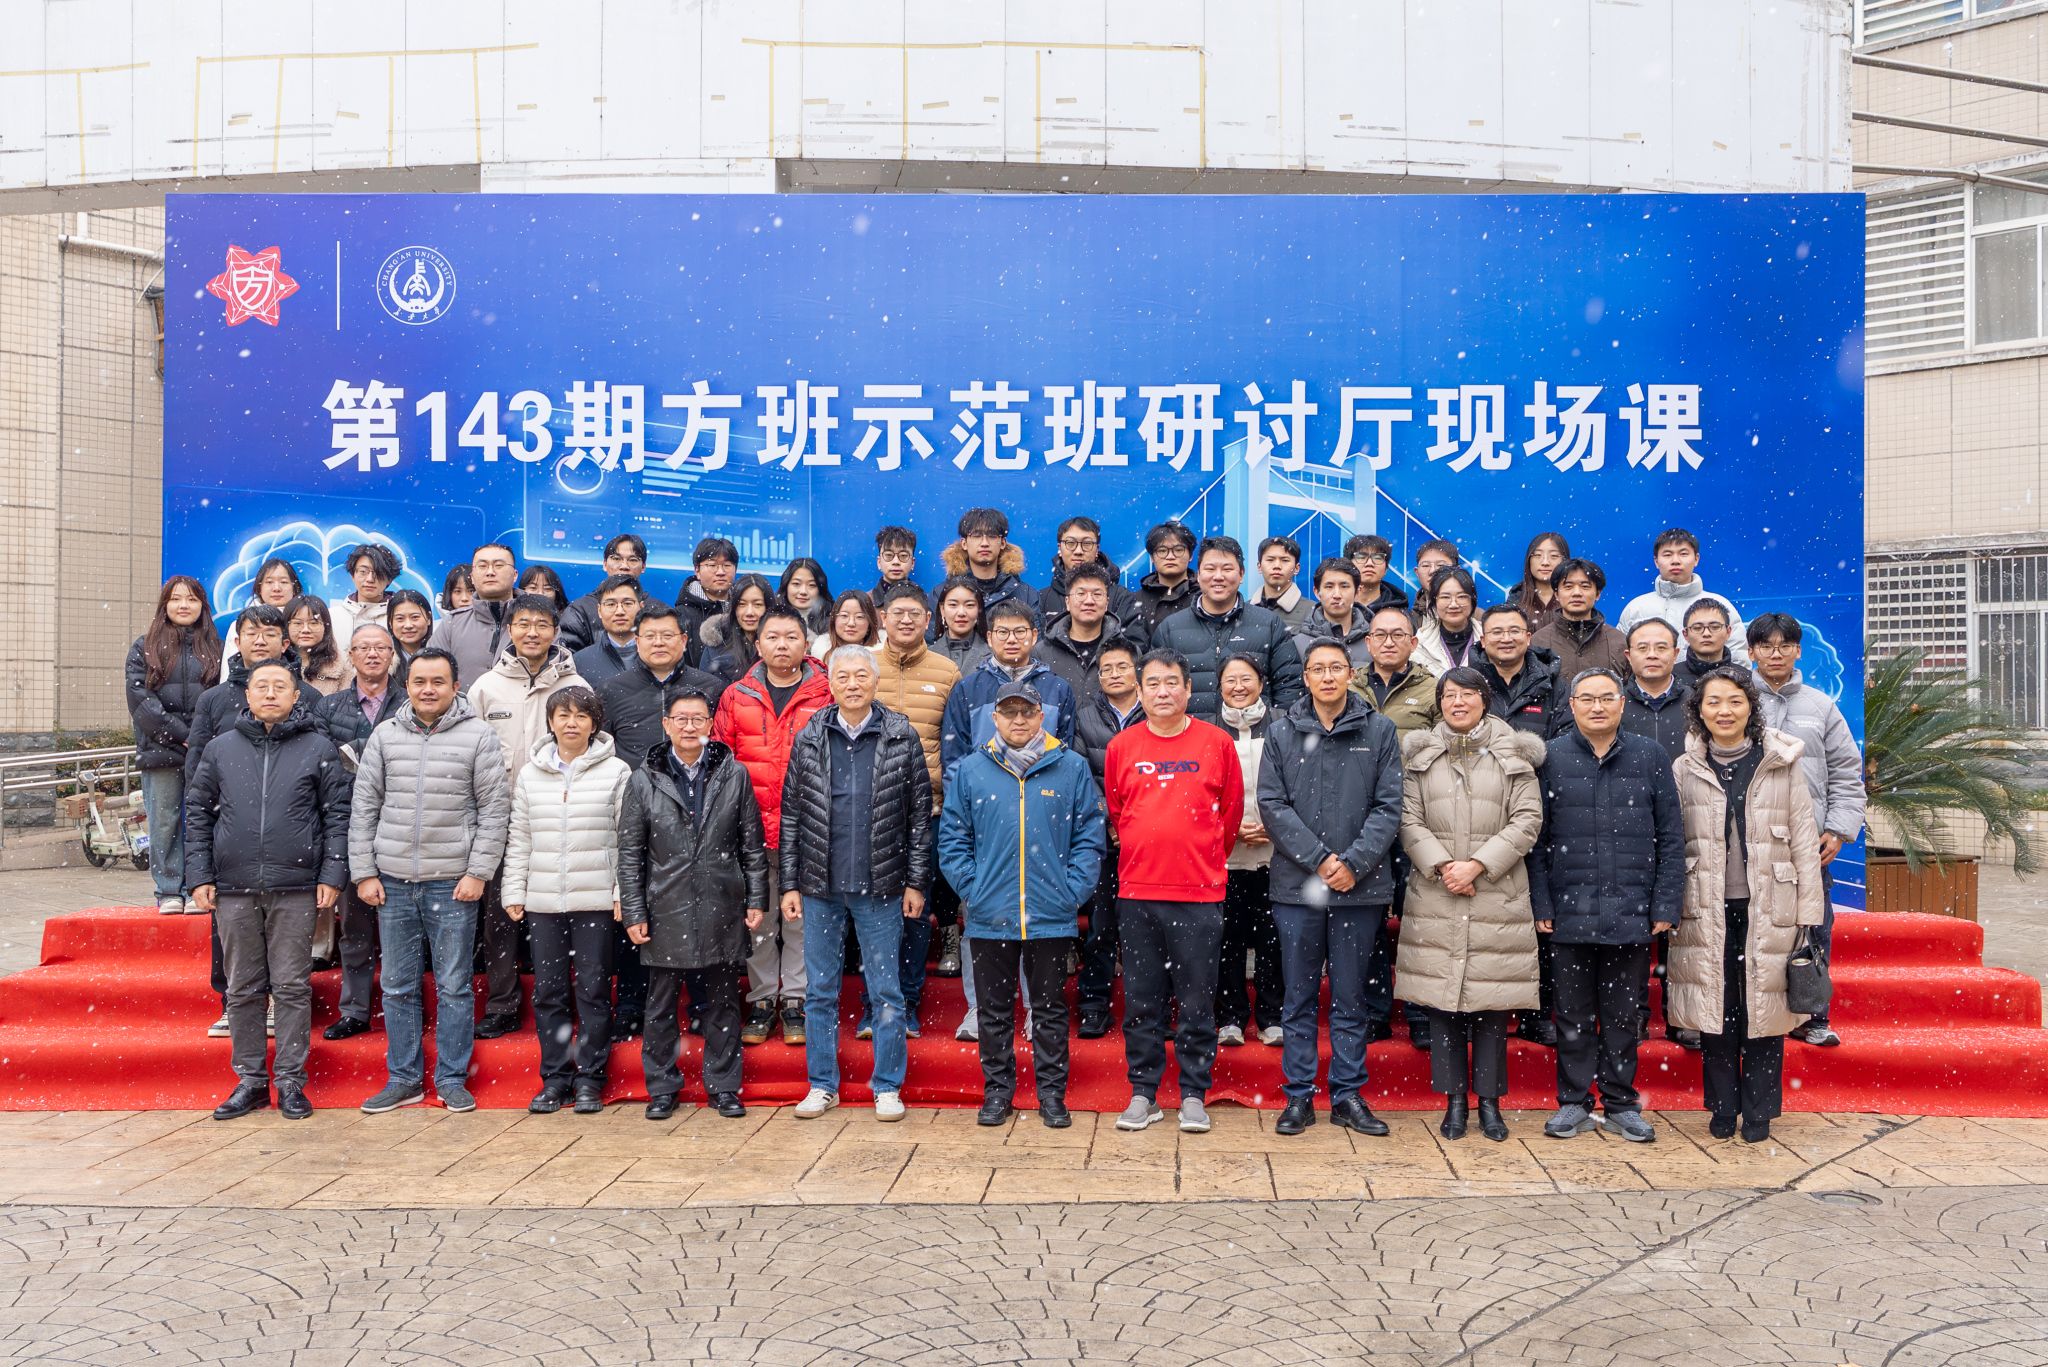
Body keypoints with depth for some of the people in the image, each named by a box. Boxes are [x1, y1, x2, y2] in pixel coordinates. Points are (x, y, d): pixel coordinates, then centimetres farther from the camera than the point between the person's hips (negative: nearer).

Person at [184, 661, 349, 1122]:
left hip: (295, 889, -2)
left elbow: (337, 812, 2)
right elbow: (198, 811, 11)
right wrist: (199, 875, 4)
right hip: (233, 890, 2)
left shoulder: (318, 748, 3)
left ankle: (290, 1082, 11)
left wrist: (332, 875, -5)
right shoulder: (221, 747, 9)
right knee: (243, 990, 9)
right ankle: (250, 1081, 19)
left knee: (293, 988, 2)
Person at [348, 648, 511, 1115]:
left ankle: (452, 1078, 15)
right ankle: (403, 1078, 22)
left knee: (454, 985, 4)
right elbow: (364, 807, 8)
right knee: (398, 986, 10)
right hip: (393, 882, 3)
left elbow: (495, 809, -4)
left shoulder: (478, 736, -3)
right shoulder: (385, 735, 6)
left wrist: (478, 872, -9)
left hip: (453, 884, -3)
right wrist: (364, 873, 3)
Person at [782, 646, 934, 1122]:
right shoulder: (809, 739, 4)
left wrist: (916, 882, -3)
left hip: (881, 887, -2)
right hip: (820, 886, 2)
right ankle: (822, 1085, 22)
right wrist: (789, 883, 2)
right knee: (820, 990, 10)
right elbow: (791, 815, 6)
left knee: (886, 992, 5)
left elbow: (920, 813, 0)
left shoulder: (902, 738, -1)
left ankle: (888, 1087, 17)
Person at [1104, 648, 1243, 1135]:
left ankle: (1194, 1095, 17)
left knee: (1197, 1000, 4)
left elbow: (1232, 810, 9)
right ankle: (1144, 1094, 18)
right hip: (1137, 892, 1)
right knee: (1141, 1000, 7)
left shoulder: (1216, 742, 1)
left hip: (1199, 893, -1)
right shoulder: (1121, 746, 5)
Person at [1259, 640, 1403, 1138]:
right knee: (1299, 997, 8)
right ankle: (1299, 1096, 17)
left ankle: (1349, 1095, 20)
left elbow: (1388, 806, -1)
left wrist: (1354, 863, -12)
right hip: (1296, 886, 0)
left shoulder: (1379, 731, 3)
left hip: (1361, 887, 0)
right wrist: (1318, 859, -11)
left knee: (1351, 998, 9)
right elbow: (1271, 804, -2)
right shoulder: (1282, 731, 4)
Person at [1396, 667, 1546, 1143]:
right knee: (1440, 997, 3)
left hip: (1497, 895, -1)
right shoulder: (1418, 753, 10)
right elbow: (1409, 819, 4)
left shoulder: (1515, 754, 6)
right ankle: (1455, 1100, 13)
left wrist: (1477, 864, -10)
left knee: (1492, 1000, 2)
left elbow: (1528, 820, -1)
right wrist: (1441, 866, -10)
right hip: (1434, 894, 1)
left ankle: (1489, 1101, 13)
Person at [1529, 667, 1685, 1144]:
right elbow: (1536, 839, 2)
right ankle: (1573, 1104, 19)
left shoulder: (1650, 757, 5)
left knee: (1624, 1013, 9)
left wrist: (1666, 905, -1)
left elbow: (1671, 837, 5)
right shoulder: (1551, 759, 2)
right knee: (1573, 1013, 8)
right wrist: (1540, 904, -4)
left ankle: (1622, 1104, 22)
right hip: (1570, 913, 0)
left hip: (1632, 913, 1)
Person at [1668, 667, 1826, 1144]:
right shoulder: (1684, 770, 6)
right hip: (1707, 912, 1)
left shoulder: (1782, 765, 4)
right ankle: (1723, 1109, 18)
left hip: (1767, 910, -1)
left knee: (1762, 1009, 3)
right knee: (1715, 1008, 5)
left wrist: (1808, 913, -2)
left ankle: (1758, 1112, 17)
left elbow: (1804, 842, 3)